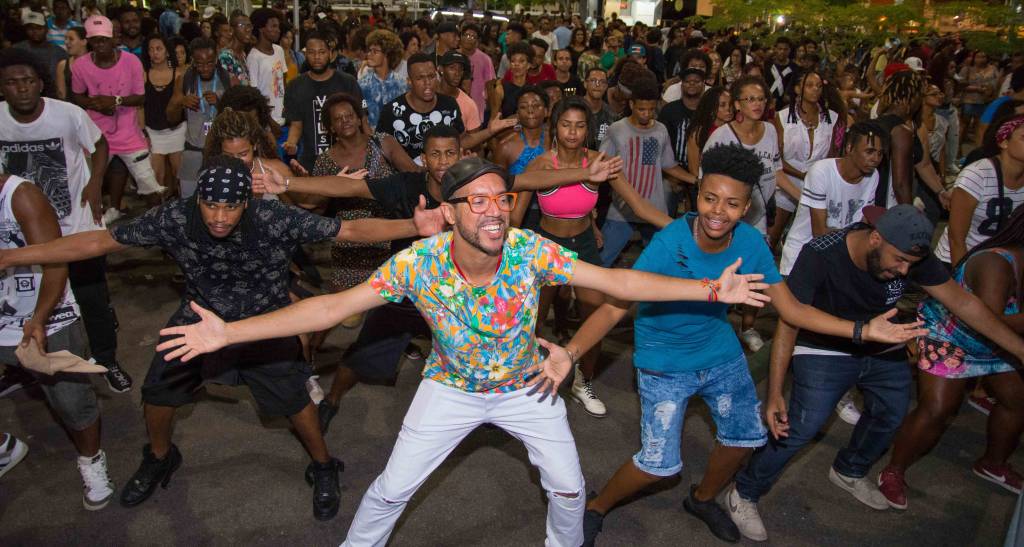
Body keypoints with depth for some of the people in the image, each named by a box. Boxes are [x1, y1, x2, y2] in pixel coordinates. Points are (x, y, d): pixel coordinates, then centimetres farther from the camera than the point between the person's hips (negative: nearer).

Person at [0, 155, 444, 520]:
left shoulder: (277, 219, -32)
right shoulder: (175, 218, -25)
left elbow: (351, 229, -34)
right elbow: (98, 242, -16)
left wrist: (415, 227, -47)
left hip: (264, 321, -3)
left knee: (292, 399, -1)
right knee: (157, 391, 11)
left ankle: (323, 468, 29)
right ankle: (159, 458, 45)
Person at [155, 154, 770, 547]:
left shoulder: (532, 250, -27)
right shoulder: (416, 263, -28)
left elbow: (616, 280, -24)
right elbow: (332, 306, -25)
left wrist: (712, 289, -28)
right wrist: (228, 332, -30)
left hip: (528, 385, 1)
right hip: (452, 387, -1)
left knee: (569, 487, 11)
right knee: (391, 490, 6)